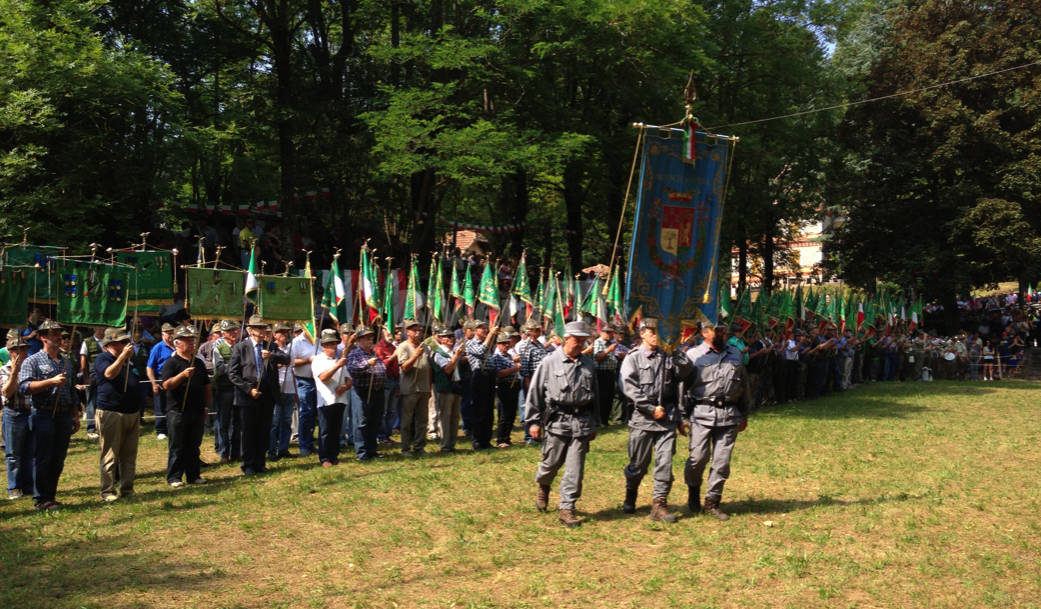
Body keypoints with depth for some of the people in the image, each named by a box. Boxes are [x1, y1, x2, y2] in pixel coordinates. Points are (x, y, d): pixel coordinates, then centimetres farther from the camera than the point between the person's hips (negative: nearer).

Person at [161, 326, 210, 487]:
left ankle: (193, 475, 19)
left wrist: (206, 407, 15)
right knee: (177, 446, 0)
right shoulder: (171, 363, -5)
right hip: (178, 411, -6)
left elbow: (206, 386, 20)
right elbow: (166, 385, -17)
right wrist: (183, 375, -29)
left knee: (194, 445, 11)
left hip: (197, 412, 6)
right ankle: (174, 478, 6)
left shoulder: (198, 362, 15)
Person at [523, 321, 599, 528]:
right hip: (557, 420, -3)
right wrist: (534, 421, -2)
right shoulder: (550, 362, -2)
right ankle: (543, 488, 39)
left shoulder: (589, 364, 10)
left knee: (575, 468, -1)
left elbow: (594, 395, 19)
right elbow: (535, 392, 0)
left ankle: (566, 508, 6)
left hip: (581, 421, 3)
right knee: (551, 462, 7)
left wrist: (594, 423, 20)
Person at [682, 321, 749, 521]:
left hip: (729, 414, 3)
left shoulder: (736, 354, 15)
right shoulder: (693, 355, 3)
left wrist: (744, 414, 19)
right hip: (702, 413, -3)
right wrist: (682, 416, -3)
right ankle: (693, 492, 21)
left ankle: (712, 502, 15)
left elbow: (744, 385, 21)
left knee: (722, 461, 2)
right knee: (698, 457, -7)